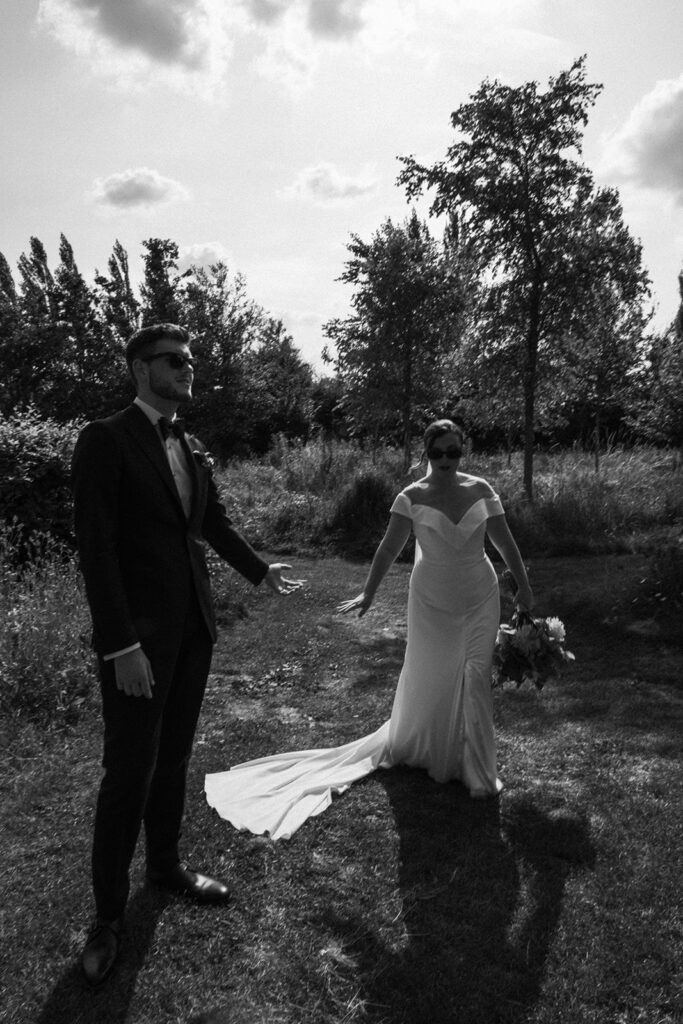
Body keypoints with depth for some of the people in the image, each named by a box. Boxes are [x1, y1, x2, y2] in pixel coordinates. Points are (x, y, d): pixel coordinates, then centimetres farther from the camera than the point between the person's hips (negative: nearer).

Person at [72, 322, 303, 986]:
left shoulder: (193, 449, 10)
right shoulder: (106, 440, -11)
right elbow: (96, 548, -17)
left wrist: (261, 570, 9)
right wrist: (121, 645, -20)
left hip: (194, 627, 6)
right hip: (139, 633, -6)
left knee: (173, 757, 18)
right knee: (129, 770, 3)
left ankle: (165, 866, 37)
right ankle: (108, 913, 21)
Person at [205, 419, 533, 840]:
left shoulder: (481, 490, -3)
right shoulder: (412, 498, -9)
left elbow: (506, 541, 3)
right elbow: (389, 549, -14)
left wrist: (524, 586, 7)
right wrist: (368, 593, -21)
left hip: (481, 599, 1)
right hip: (433, 602, -1)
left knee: (476, 679, -1)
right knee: (429, 678, 11)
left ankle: (479, 772, 15)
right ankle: (411, 746, 38)